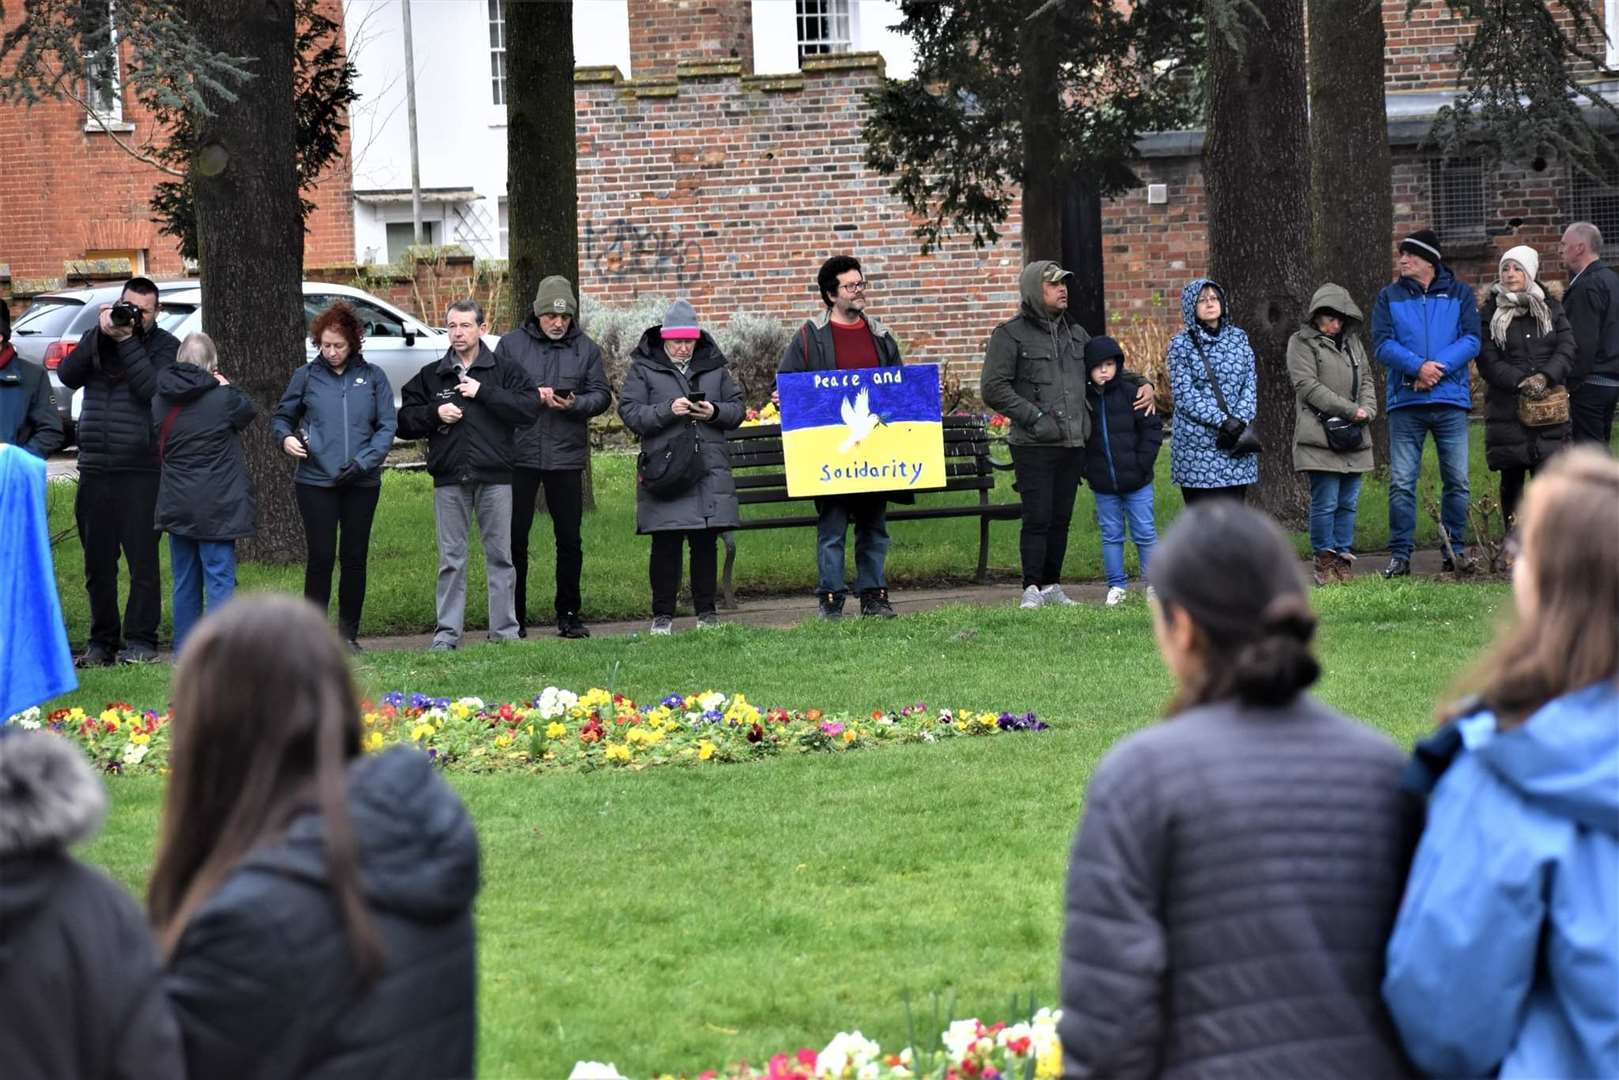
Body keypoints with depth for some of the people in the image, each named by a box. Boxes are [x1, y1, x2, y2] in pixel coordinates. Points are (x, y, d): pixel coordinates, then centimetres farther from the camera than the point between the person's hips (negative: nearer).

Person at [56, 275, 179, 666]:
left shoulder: (165, 345, 2)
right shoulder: (95, 338, 13)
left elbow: (152, 388, -14)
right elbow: (68, 376, -2)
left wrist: (127, 341, -11)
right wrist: (101, 336, -9)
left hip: (141, 471, -4)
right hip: (95, 470, 4)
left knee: (142, 559, -3)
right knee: (98, 563, 8)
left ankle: (140, 640, 3)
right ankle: (102, 641, 15)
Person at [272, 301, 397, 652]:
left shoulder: (372, 377, 3)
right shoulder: (307, 376, 3)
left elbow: (388, 426, 0)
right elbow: (282, 416, 13)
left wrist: (363, 461, -12)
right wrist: (286, 438, -9)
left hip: (362, 483, 1)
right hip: (315, 482, -1)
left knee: (355, 558, 6)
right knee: (320, 558, -4)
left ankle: (349, 633, 16)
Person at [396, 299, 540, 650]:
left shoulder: (505, 371, 4)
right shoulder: (430, 375, 11)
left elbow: (529, 408, -10)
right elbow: (405, 422, 9)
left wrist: (484, 392, -12)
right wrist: (435, 413, -8)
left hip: (495, 476, -1)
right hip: (449, 479, 2)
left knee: (500, 556, 3)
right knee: (451, 559, 4)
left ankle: (505, 630, 9)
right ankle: (447, 632, 8)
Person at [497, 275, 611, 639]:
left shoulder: (586, 349, 7)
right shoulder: (512, 345, 2)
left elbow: (601, 395, 4)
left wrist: (575, 404, -15)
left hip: (567, 457, 1)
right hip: (519, 456, -1)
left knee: (569, 540, 6)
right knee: (514, 538, 1)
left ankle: (569, 615, 16)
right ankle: (514, 618, 8)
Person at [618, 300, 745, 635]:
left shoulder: (714, 366, 12)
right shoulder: (644, 369, 3)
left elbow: (737, 408, 15)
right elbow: (630, 413, -4)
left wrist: (715, 412, -6)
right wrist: (667, 411, -17)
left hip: (710, 469, 3)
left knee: (706, 543, 6)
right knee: (666, 545, -2)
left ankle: (706, 611, 14)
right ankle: (662, 614, 5)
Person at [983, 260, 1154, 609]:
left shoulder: (1075, 333, 19)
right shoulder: (1011, 335, -2)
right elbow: (993, 388, -8)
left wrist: (1142, 384, 13)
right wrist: (1034, 417, -13)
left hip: (1073, 445, 6)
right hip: (1034, 446, -6)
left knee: (1061, 519, 8)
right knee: (1037, 519, -10)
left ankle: (1052, 586, 16)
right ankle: (1032, 589, -6)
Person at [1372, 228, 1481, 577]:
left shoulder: (1460, 295, 8)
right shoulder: (1389, 297, 9)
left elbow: (1471, 340, -2)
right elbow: (1382, 344, -2)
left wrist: (1438, 368, -15)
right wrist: (1418, 366, -17)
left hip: (1451, 401, 0)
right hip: (1405, 403, 0)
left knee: (1457, 480, 3)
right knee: (1401, 483, -2)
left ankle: (1456, 549, 13)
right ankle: (1399, 555, 1)